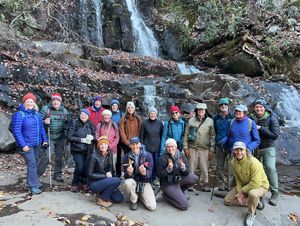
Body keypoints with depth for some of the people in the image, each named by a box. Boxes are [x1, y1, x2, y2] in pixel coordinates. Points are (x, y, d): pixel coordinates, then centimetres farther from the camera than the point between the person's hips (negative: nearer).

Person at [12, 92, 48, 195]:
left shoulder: (37, 114, 9)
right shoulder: (19, 114, -11)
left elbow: (41, 128, 15)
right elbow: (16, 131, -15)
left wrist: (45, 139, 8)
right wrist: (23, 145, -19)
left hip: (37, 144, 7)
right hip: (26, 145, -6)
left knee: (34, 163, 15)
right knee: (31, 164, -9)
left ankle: (30, 181, 30)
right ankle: (34, 186, -3)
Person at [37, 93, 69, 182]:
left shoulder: (64, 111, 7)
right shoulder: (45, 109, -4)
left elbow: (68, 123, 17)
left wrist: (66, 126, -3)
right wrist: (44, 122, -22)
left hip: (61, 138, 4)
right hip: (49, 137, -4)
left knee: (59, 157, 12)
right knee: (46, 156, -9)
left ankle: (57, 174, 27)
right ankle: (37, 174, 7)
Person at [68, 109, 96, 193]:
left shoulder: (90, 124, 7)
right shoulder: (74, 123, -4)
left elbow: (95, 136, 9)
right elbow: (70, 137, -9)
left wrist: (92, 137, -14)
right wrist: (82, 140, -16)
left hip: (88, 150, 3)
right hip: (77, 150, -3)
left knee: (87, 167, -1)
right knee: (79, 167, -11)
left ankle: (84, 183, 22)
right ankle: (75, 184, 13)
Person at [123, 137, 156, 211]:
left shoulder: (148, 155, -10)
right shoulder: (126, 157, -8)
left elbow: (149, 173, -15)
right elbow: (126, 176, -10)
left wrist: (144, 173, -39)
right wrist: (129, 173, -35)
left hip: (144, 182, 0)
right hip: (133, 181, 0)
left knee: (152, 206, -14)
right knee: (127, 182, -36)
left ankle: (140, 195, 18)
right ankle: (133, 200, -4)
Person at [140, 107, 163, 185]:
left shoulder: (159, 123, 2)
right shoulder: (145, 123, -2)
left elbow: (162, 135, 7)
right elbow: (142, 135, 2)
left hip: (157, 147, 2)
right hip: (147, 147, -1)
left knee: (156, 163, 6)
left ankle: (154, 178, 23)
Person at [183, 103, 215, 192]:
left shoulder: (210, 121, 2)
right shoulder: (191, 120, 2)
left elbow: (212, 136, 4)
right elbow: (186, 134, 5)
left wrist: (212, 149, 1)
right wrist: (186, 147, 1)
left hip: (205, 149, 0)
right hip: (192, 148, 0)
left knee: (204, 168, 4)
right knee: (191, 167, 6)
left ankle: (204, 184, 21)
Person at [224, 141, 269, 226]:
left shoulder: (253, 162, -32)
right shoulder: (233, 162, -12)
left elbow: (256, 183, -32)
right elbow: (238, 179, -3)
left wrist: (242, 191, -22)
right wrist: (239, 191, -16)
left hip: (260, 185, -6)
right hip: (244, 185, 7)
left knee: (252, 193, -42)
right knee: (227, 200, 2)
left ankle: (251, 214, -9)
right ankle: (255, 202, 9)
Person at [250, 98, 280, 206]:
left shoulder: (272, 118, -11)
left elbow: (275, 135, -17)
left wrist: (261, 128, -22)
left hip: (268, 148, -3)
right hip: (254, 148, 3)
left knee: (270, 168, -11)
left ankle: (274, 194, 3)